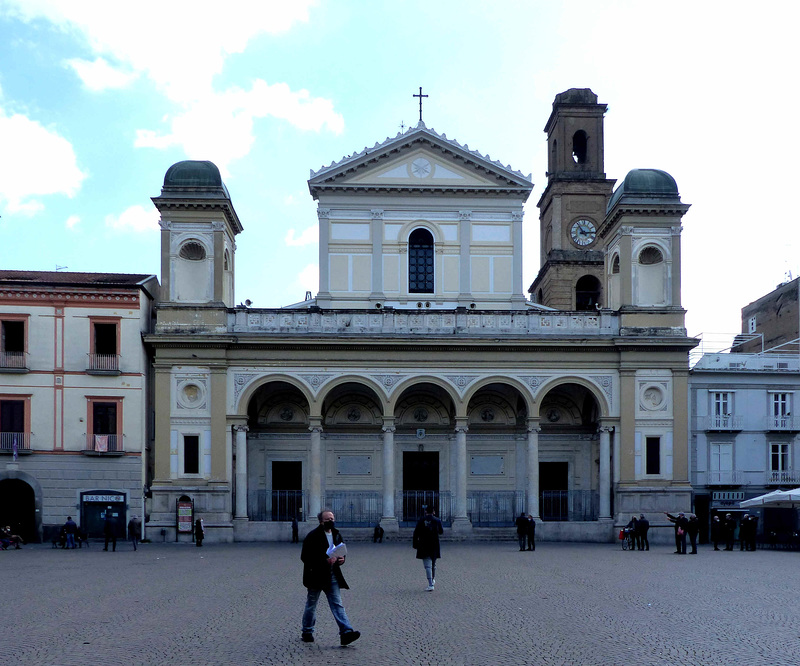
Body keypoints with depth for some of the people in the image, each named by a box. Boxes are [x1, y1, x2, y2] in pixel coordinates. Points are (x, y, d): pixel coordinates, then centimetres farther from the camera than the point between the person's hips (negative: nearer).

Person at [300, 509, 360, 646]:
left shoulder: (336, 534, 9)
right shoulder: (313, 536, -12)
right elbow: (305, 556, -16)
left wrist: (341, 559, -3)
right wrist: (325, 561, -23)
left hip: (332, 576, 5)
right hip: (316, 576, -5)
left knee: (337, 604, -4)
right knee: (311, 605, 9)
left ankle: (346, 632, -13)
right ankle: (307, 633, 25)